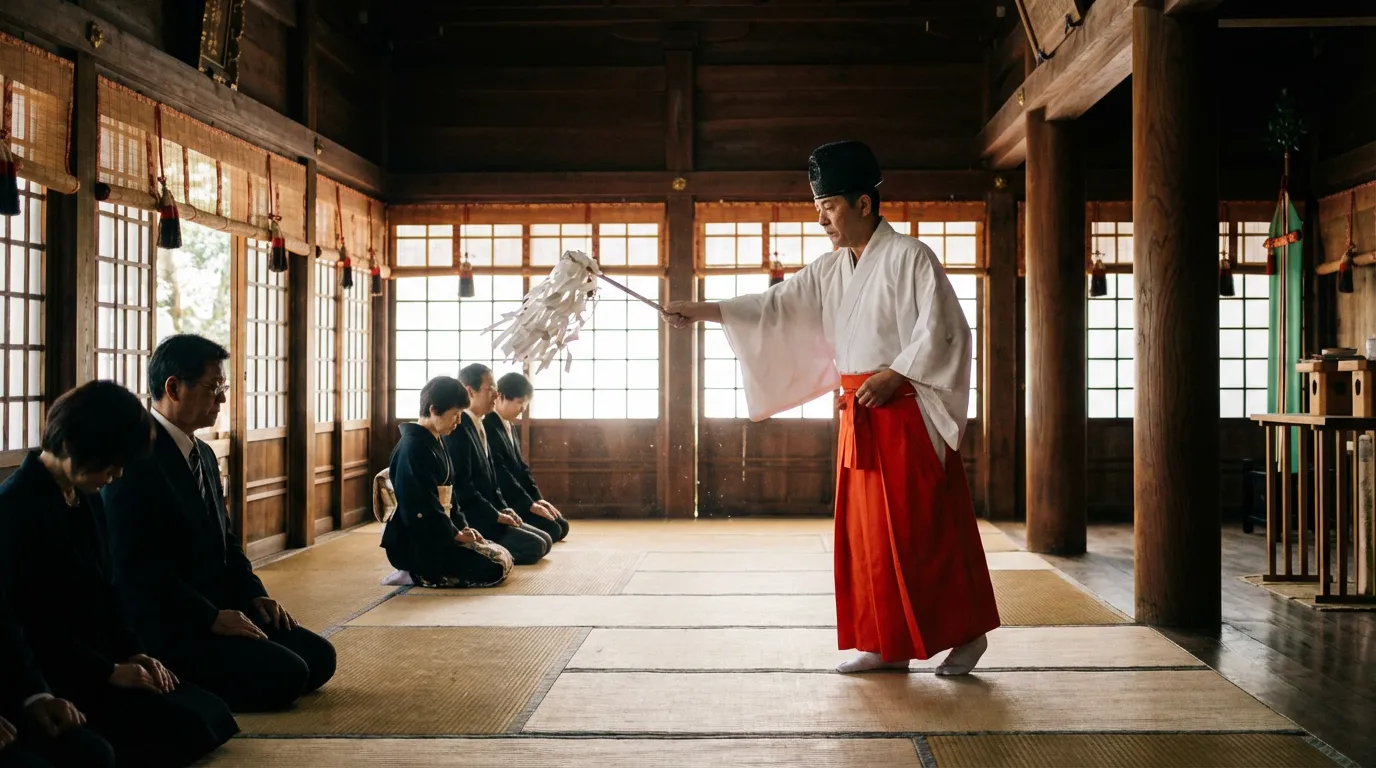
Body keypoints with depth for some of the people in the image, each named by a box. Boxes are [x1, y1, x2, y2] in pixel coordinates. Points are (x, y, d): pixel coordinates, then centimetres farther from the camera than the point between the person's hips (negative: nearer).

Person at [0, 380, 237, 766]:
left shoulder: (86, 500, 12)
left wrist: (132, 652, 2)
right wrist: (110, 672, -17)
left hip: (100, 663, 10)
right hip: (52, 678, -10)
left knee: (214, 716, -1)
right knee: (184, 730, -20)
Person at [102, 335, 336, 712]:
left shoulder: (203, 455, 15)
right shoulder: (135, 458, -16)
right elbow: (137, 565, -23)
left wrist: (254, 595, 5)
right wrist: (211, 618, -21)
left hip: (218, 610, 10)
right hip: (163, 628, -10)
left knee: (319, 657, 0)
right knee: (284, 675, -21)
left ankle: (190, 683, 8)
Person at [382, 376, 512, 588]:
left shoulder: (436, 442, 14)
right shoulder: (413, 448, -18)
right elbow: (421, 507, -22)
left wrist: (462, 527, 6)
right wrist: (455, 534, -13)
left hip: (437, 535, 10)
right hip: (414, 543, -10)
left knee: (503, 559, 8)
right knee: (493, 568, -19)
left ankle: (422, 572, 7)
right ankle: (418, 574, -5)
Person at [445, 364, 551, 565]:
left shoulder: (478, 427, 14)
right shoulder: (458, 429, -18)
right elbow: (461, 486, -23)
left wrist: (503, 508, 5)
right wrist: (495, 515, -16)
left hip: (485, 516, 10)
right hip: (468, 521, -10)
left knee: (545, 540, 8)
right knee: (535, 546, -17)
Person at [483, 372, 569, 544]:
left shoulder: (509, 426, 15)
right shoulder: (488, 428, -18)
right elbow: (500, 473, -22)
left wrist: (537, 498, 3)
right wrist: (530, 504, -19)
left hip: (516, 500, 10)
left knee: (562, 526, 6)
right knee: (551, 530, -20)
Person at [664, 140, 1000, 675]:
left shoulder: (909, 256, -8)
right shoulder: (830, 271, 12)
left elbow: (942, 330, -12)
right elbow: (776, 306, 11)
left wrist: (894, 376, -18)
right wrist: (703, 311, 5)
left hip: (908, 414, -7)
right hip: (858, 417, 7)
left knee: (927, 532, -3)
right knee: (867, 531, 8)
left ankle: (966, 633, 12)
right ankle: (889, 645, 17)